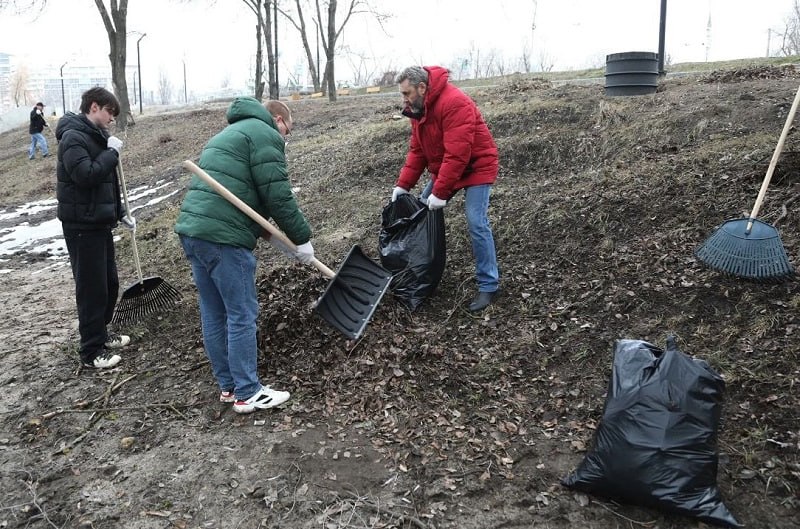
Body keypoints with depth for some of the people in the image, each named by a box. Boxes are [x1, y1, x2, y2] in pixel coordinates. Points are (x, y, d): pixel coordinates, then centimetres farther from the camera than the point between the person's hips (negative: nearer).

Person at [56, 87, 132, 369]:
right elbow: (86, 175, -28)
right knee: (92, 288, -3)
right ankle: (92, 351, 7)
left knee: (110, 283, 17)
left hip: (100, 222, 9)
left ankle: (101, 333, 33)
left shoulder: (95, 135, 14)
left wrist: (120, 213, 19)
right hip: (82, 226, -9)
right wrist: (112, 152, -18)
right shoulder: (73, 137, -15)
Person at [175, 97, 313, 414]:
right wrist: (302, 239, -1)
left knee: (213, 315, 14)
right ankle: (248, 394, 8)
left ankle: (228, 386, 25)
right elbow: (277, 195, -11)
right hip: (223, 237, -10)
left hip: (191, 230, 10)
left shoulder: (230, 133, 29)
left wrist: (274, 238, 20)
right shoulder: (265, 134, -2)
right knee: (242, 315, -1)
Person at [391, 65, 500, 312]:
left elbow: (458, 154, -32)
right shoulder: (418, 109, 1)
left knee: (476, 224, -16)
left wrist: (440, 192, -30)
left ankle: (488, 285, -6)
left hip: (475, 167, -9)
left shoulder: (454, 103, -28)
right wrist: (403, 184, -6)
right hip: (443, 169, 9)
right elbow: (417, 151, 4)